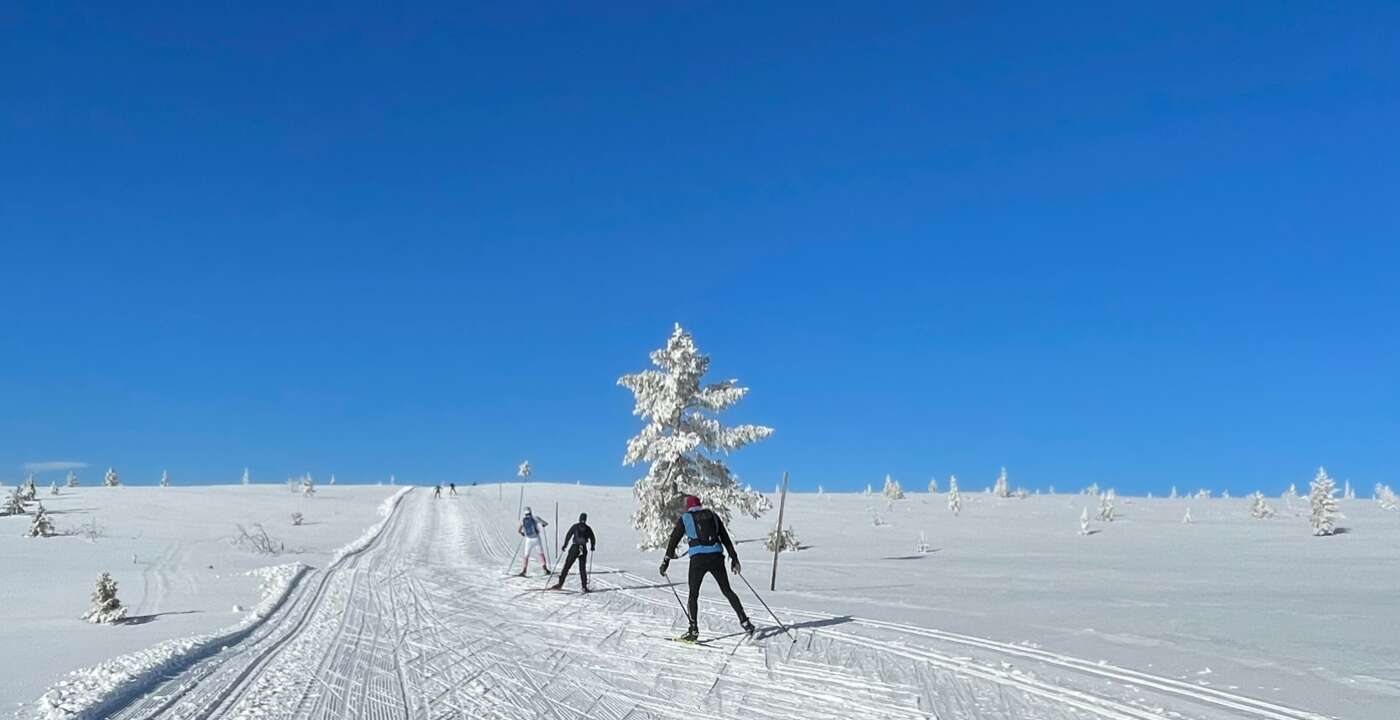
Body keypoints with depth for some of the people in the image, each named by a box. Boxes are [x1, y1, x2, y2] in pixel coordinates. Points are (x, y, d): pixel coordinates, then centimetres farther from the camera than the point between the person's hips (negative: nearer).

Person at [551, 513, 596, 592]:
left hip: (574, 548, -2)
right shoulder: (588, 528, 7)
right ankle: (584, 586, 4)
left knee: (566, 566, 0)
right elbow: (593, 539, 10)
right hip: (583, 550, 2)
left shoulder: (575, 526, 1)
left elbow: (568, 535, -6)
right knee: (582, 568, 11)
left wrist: (564, 545, -1)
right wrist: (592, 547, 27)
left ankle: (560, 584, -5)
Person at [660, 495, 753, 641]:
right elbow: (725, 538, 18)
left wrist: (666, 562, 12)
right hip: (716, 556, 3)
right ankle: (744, 621, 8)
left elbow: (673, 540, 8)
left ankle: (693, 630, 7)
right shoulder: (712, 515, 18)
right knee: (727, 590, 14)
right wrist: (734, 558, 21)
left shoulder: (684, 518, 10)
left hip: (698, 558, -3)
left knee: (693, 594, 10)